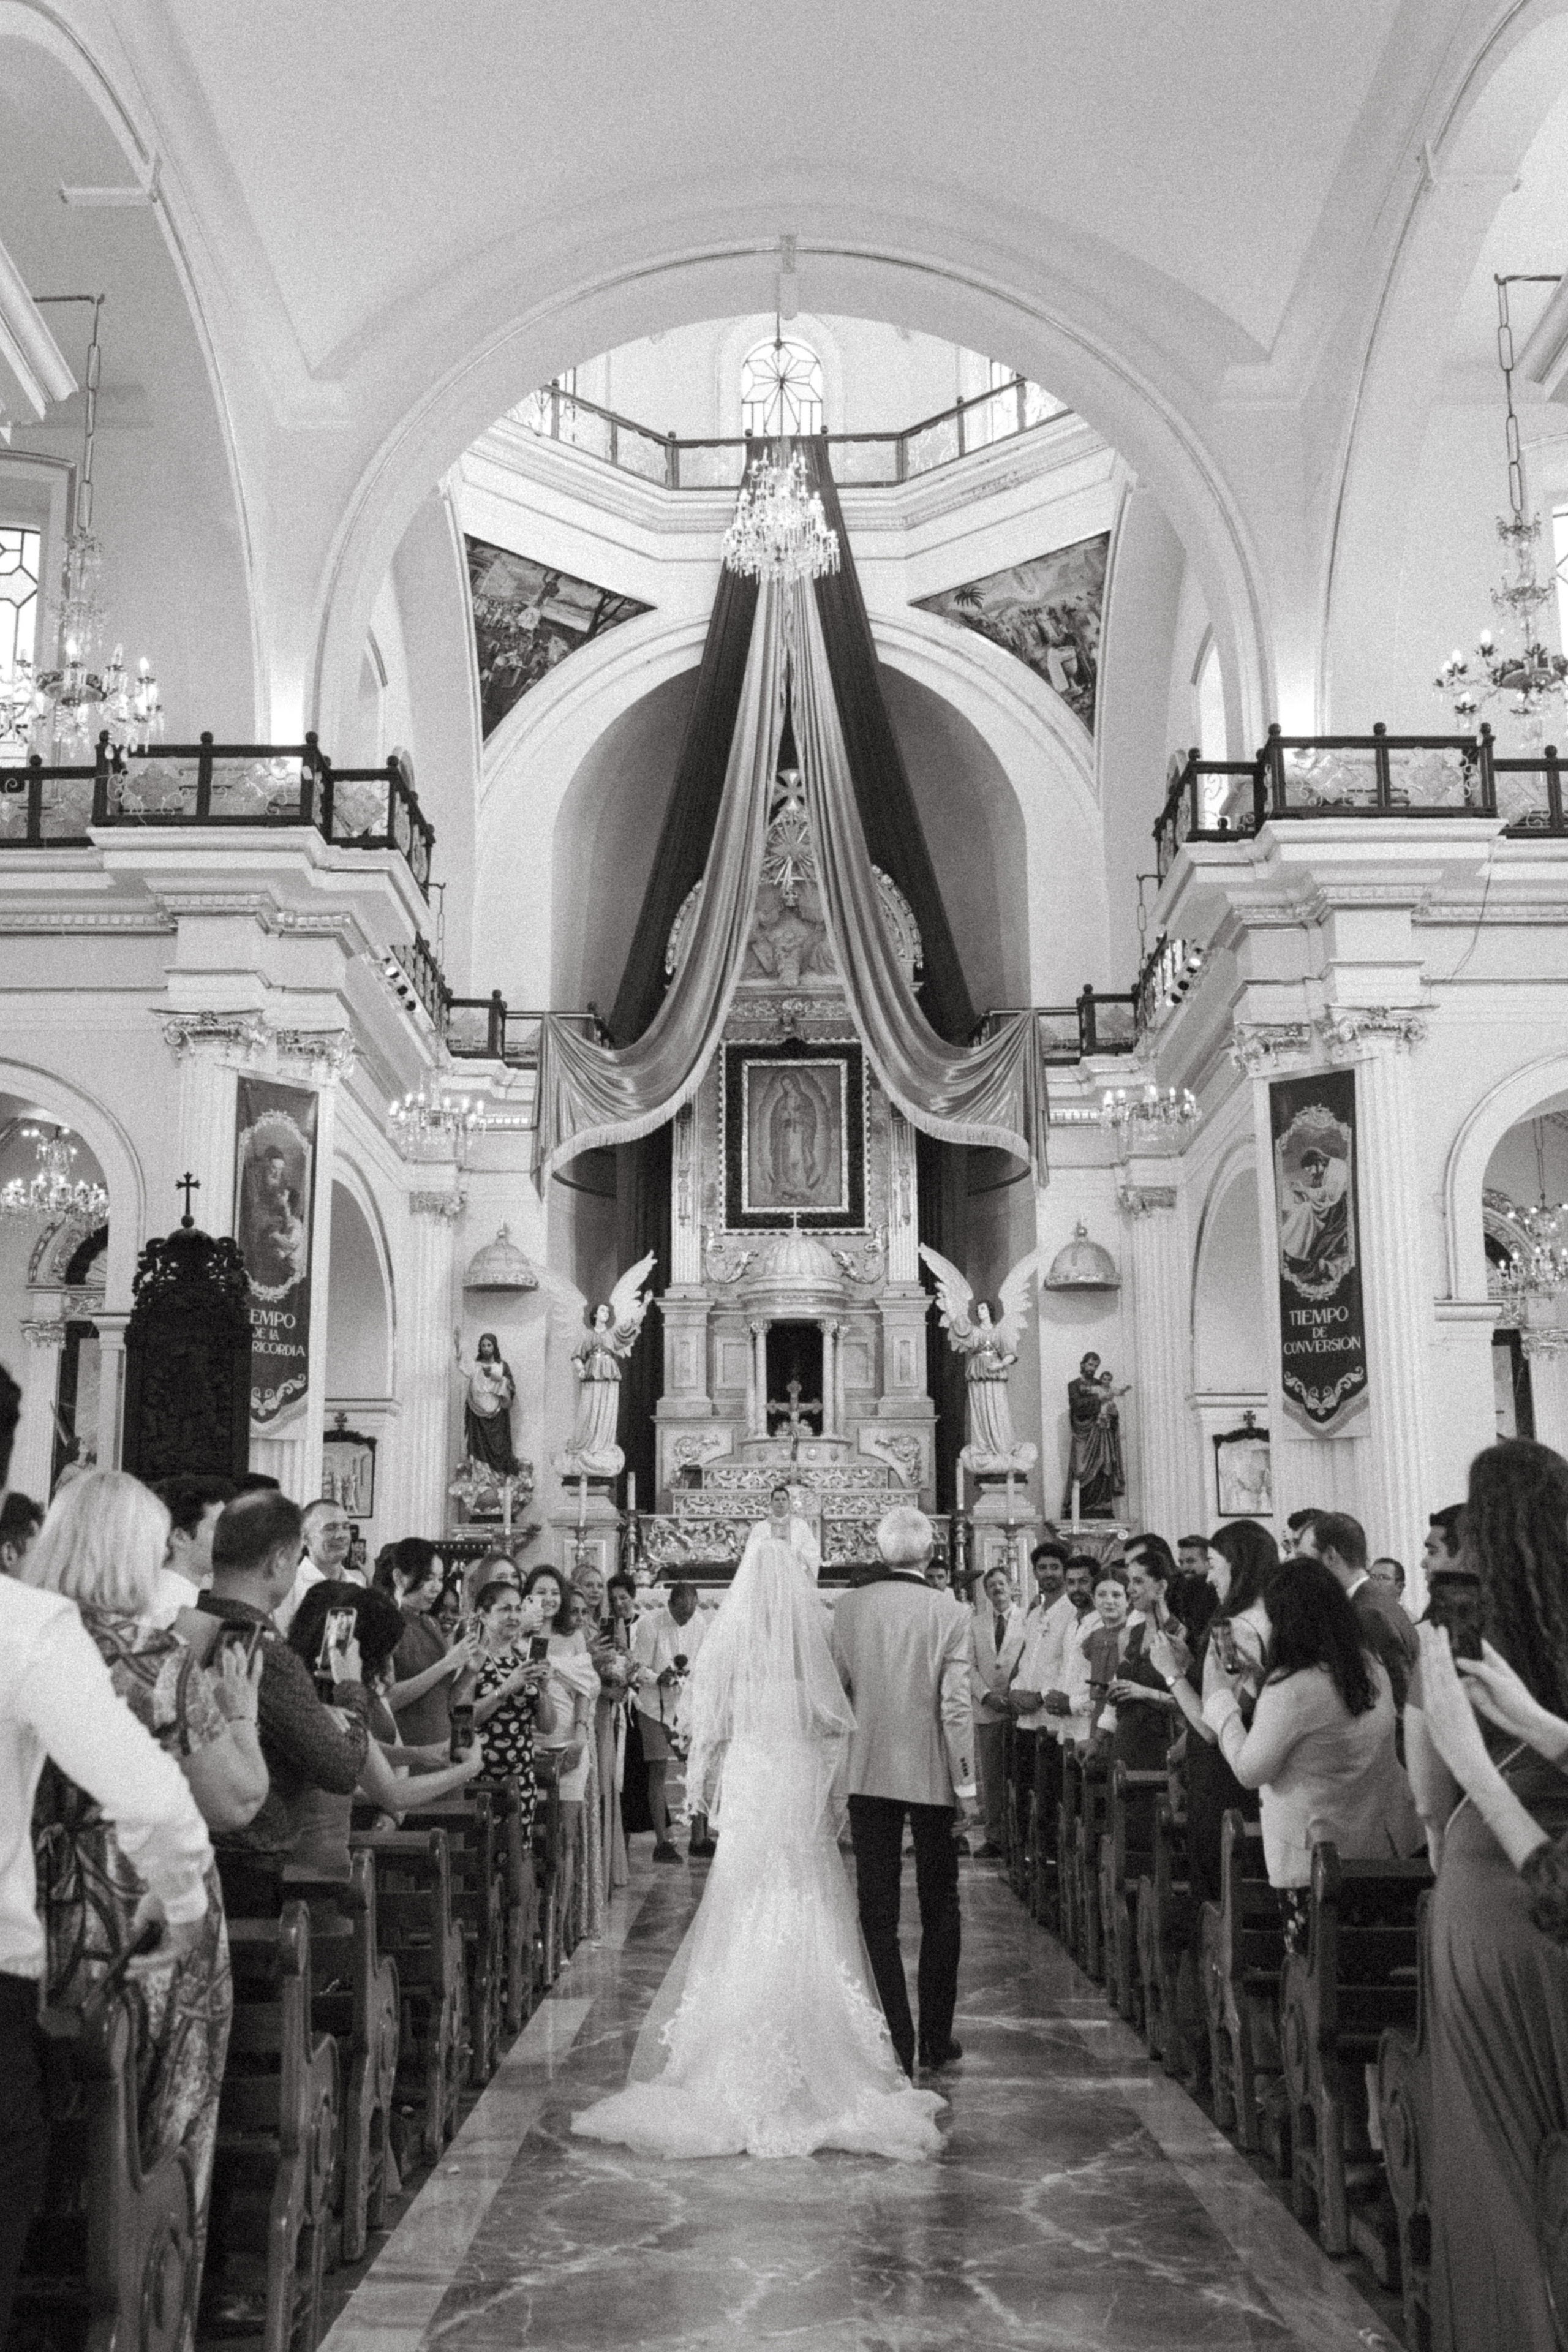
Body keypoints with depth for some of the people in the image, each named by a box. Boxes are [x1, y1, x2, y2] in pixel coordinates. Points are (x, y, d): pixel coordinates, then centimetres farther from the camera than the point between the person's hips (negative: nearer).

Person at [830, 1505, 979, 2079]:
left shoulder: (848, 1607, -5)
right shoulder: (949, 1615, -10)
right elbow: (956, 1706, -11)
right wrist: (967, 1785, -4)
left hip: (868, 1774, 1)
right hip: (933, 1776, -1)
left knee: (877, 1912, 7)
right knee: (939, 1908, 15)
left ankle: (896, 2045, 5)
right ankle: (936, 2042, 20)